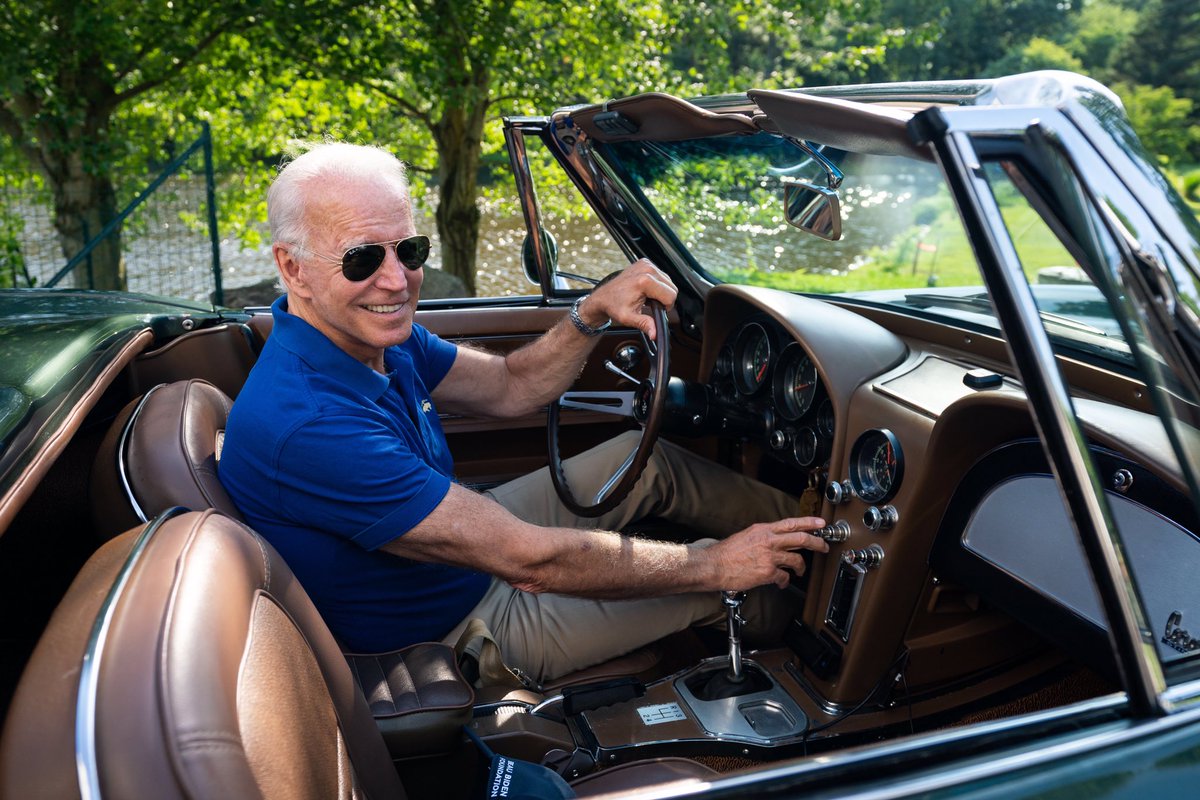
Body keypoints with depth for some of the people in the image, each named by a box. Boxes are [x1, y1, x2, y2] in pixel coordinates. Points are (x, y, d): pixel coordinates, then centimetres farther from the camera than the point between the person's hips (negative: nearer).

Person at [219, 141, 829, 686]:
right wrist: (716, 565, -25)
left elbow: (508, 388, 3)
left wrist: (594, 311, -16)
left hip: (466, 538, 8)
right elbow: (530, 560, -35)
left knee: (646, 459, 7)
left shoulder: (374, 335, -9)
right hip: (455, 633, -7)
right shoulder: (305, 425, -37)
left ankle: (799, 516, 28)